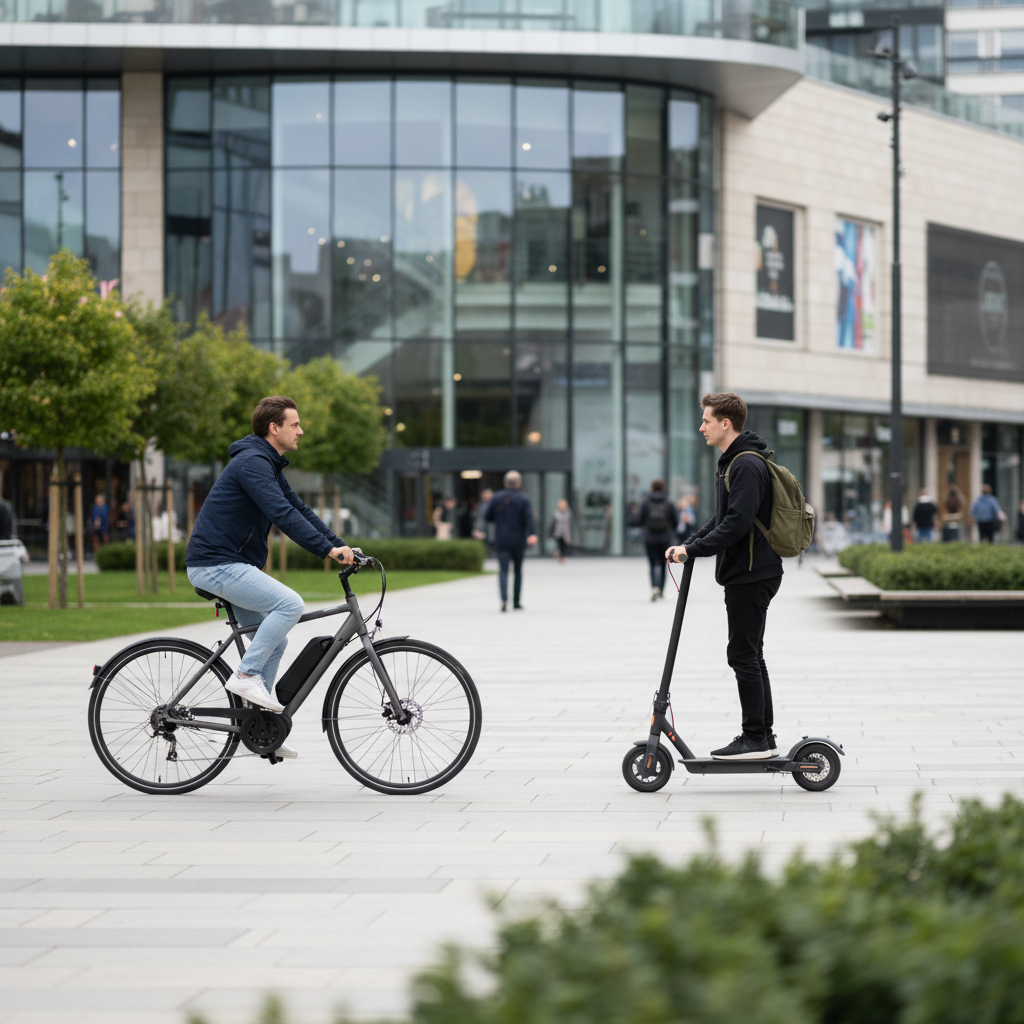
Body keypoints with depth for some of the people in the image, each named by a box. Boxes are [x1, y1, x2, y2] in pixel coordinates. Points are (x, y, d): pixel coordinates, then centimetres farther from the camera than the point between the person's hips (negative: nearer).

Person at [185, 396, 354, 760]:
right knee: (289, 603, -23)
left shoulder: (268, 465, 17)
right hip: (214, 564, -11)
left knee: (274, 640, 11)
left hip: (232, 565, 11)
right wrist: (327, 550, -31)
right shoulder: (252, 462, -16)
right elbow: (282, 514, -27)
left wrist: (340, 545, 8)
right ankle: (246, 675, -15)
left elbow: (299, 509, 18)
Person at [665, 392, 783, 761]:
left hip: (751, 575, -11)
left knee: (744, 655, -7)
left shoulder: (748, 465, -17)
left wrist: (694, 549, -20)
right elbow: (722, 519, 22)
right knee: (750, 657, 13)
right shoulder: (732, 463, 17)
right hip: (748, 574, 11)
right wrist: (688, 544, 10)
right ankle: (763, 738, 17)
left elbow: (737, 523, -25)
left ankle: (755, 738, -3)